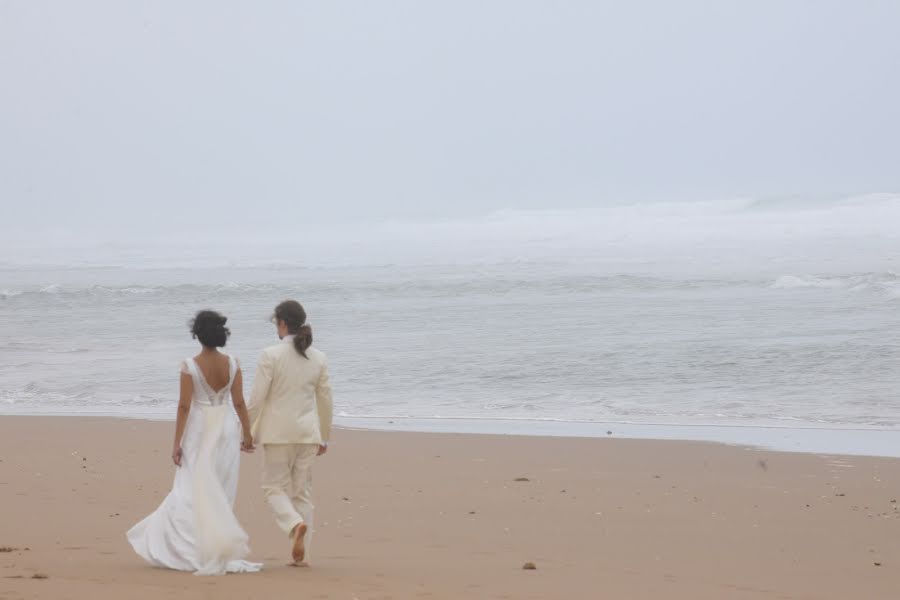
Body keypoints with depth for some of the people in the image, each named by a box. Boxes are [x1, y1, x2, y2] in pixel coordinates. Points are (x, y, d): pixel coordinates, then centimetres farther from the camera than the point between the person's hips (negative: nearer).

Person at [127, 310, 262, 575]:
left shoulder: (190, 365, -13)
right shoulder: (232, 364, -4)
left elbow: (184, 406, -12)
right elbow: (239, 403, -2)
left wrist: (177, 443, -7)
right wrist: (247, 434, 9)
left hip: (199, 430, -3)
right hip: (227, 430, 3)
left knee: (194, 492, 4)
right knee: (221, 493, 12)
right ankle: (218, 549, 14)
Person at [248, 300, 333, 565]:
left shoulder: (271, 355, -11)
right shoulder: (319, 358, 4)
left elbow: (257, 398, -11)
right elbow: (325, 400, 9)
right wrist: (324, 437, 19)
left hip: (279, 431, -4)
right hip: (308, 431, 4)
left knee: (275, 487, 7)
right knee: (302, 491, 10)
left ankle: (296, 524, -22)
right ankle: (301, 554, 8)